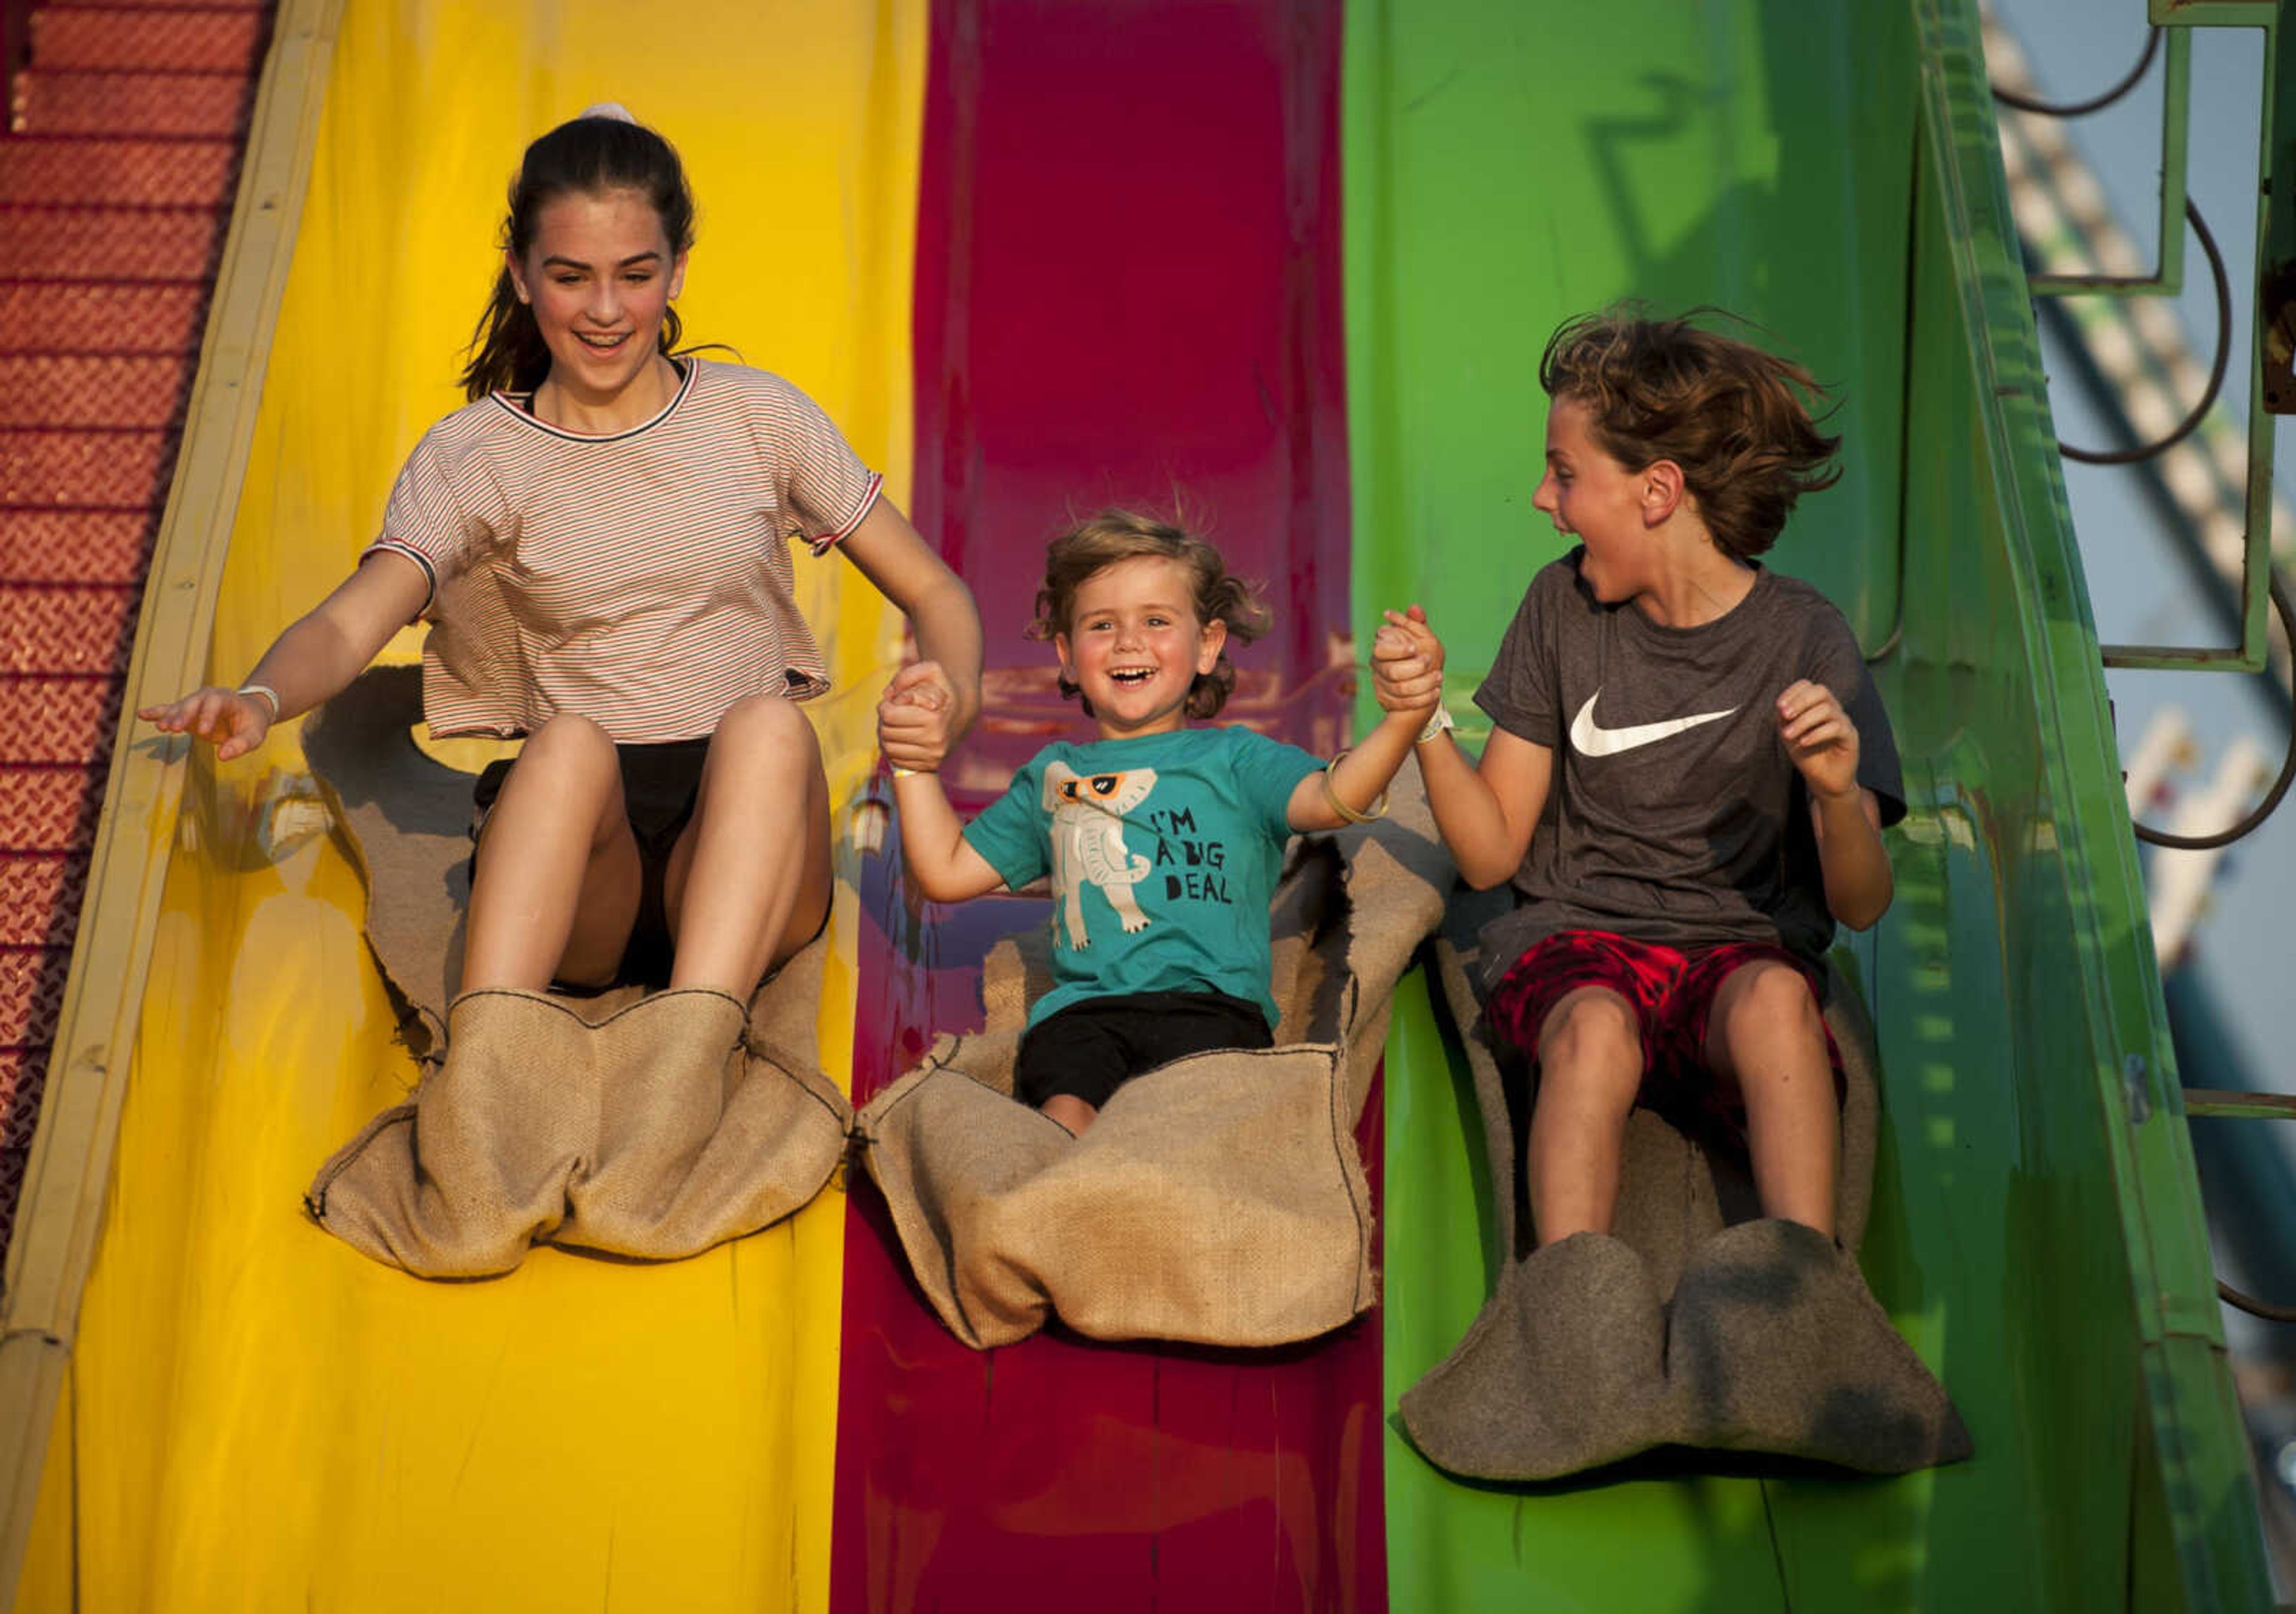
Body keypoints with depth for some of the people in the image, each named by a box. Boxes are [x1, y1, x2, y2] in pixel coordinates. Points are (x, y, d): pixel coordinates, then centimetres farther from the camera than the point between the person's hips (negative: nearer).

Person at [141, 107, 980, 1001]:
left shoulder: (758, 416, 9)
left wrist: (952, 691, -14)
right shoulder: (472, 456, 5)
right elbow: (348, 624, -11)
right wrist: (260, 698, -35)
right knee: (571, 742, -33)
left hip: (743, 843, 1)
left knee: (767, 722, -32)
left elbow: (934, 592, 11)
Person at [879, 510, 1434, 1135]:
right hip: (1081, 1008, 2)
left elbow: (1331, 799, -2)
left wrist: (1404, 720, -19)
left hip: (1210, 1002, -2)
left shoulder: (1234, 759, 18)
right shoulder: (1051, 776, 29)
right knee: (1066, 1109, -31)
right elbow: (945, 872, 32)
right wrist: (913, 762, 25)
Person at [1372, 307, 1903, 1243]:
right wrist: (1425, 721, -10)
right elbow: (1492, 855, 6)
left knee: (1775, 997, -36)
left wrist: (1839, 796, -25)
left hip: (1743, 949, -1)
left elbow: (1861, 907, -4)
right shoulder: (1563, 605, 6)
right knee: (1596, 1027, -34)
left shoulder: (1805, 640, -2)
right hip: (1573, 947, 1)